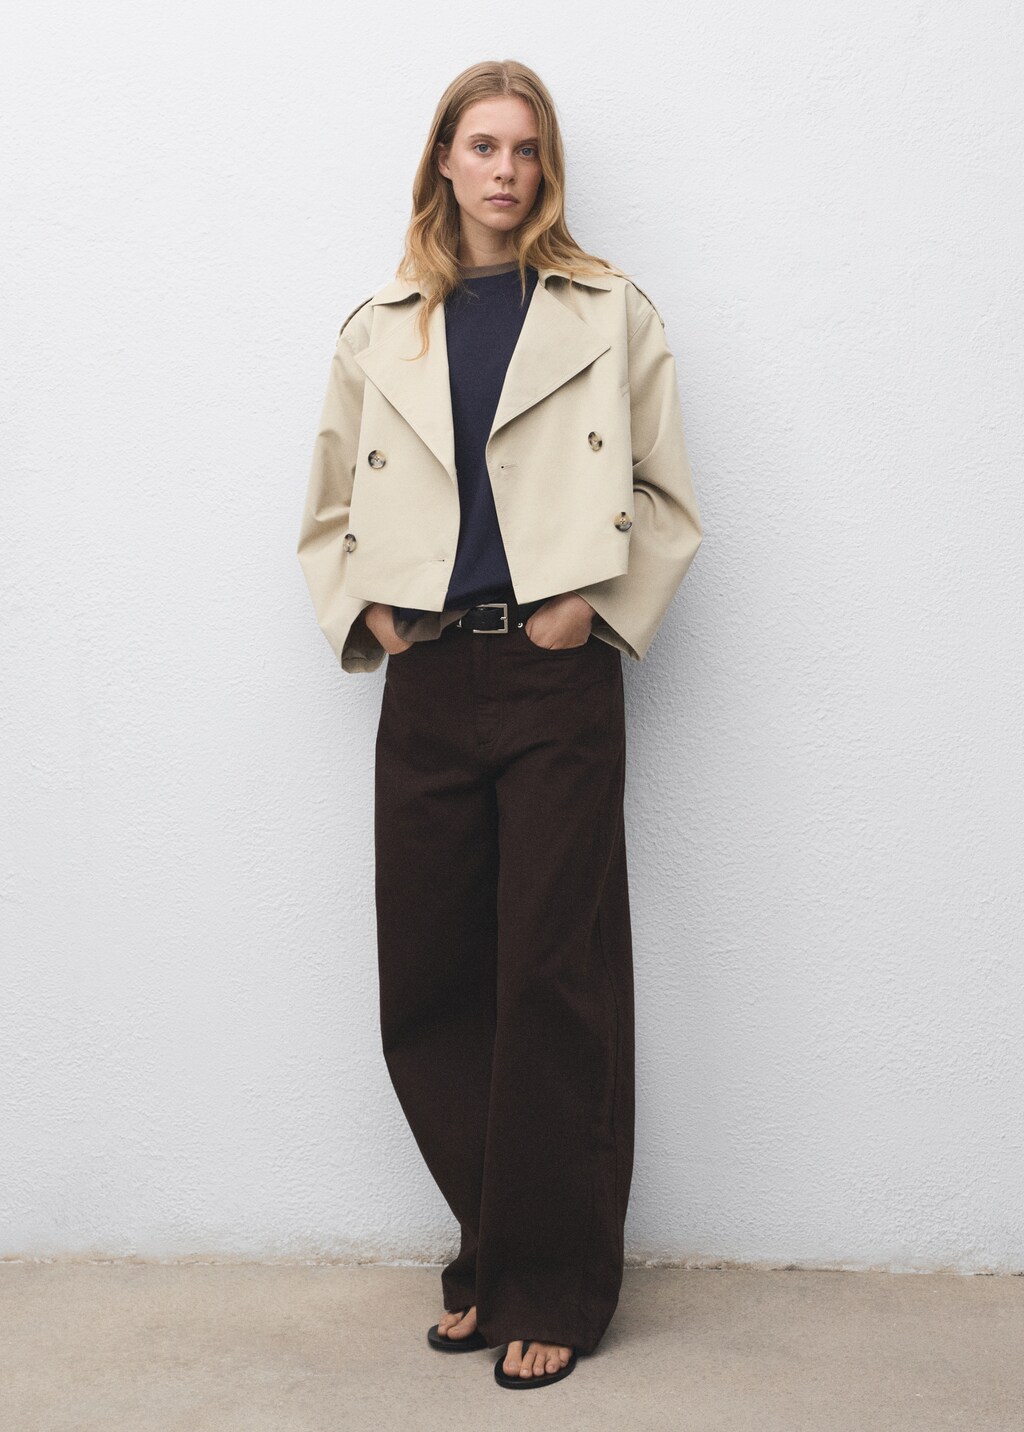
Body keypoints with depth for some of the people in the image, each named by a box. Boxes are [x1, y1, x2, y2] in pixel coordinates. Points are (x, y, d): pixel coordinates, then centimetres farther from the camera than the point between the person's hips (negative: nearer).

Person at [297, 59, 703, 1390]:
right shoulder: (378, 332, 14)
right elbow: (330, 513, 19)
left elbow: (666, 500, 6)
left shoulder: (611, 315, 7)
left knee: (554, 982, -1)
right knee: (426, 987, 6)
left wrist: (597, 603, -7)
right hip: (427, 683, 3)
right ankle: (497, 1249, 27)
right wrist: (364, 611, 3)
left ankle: (553, 1287, 15)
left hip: (557, 677, -3)